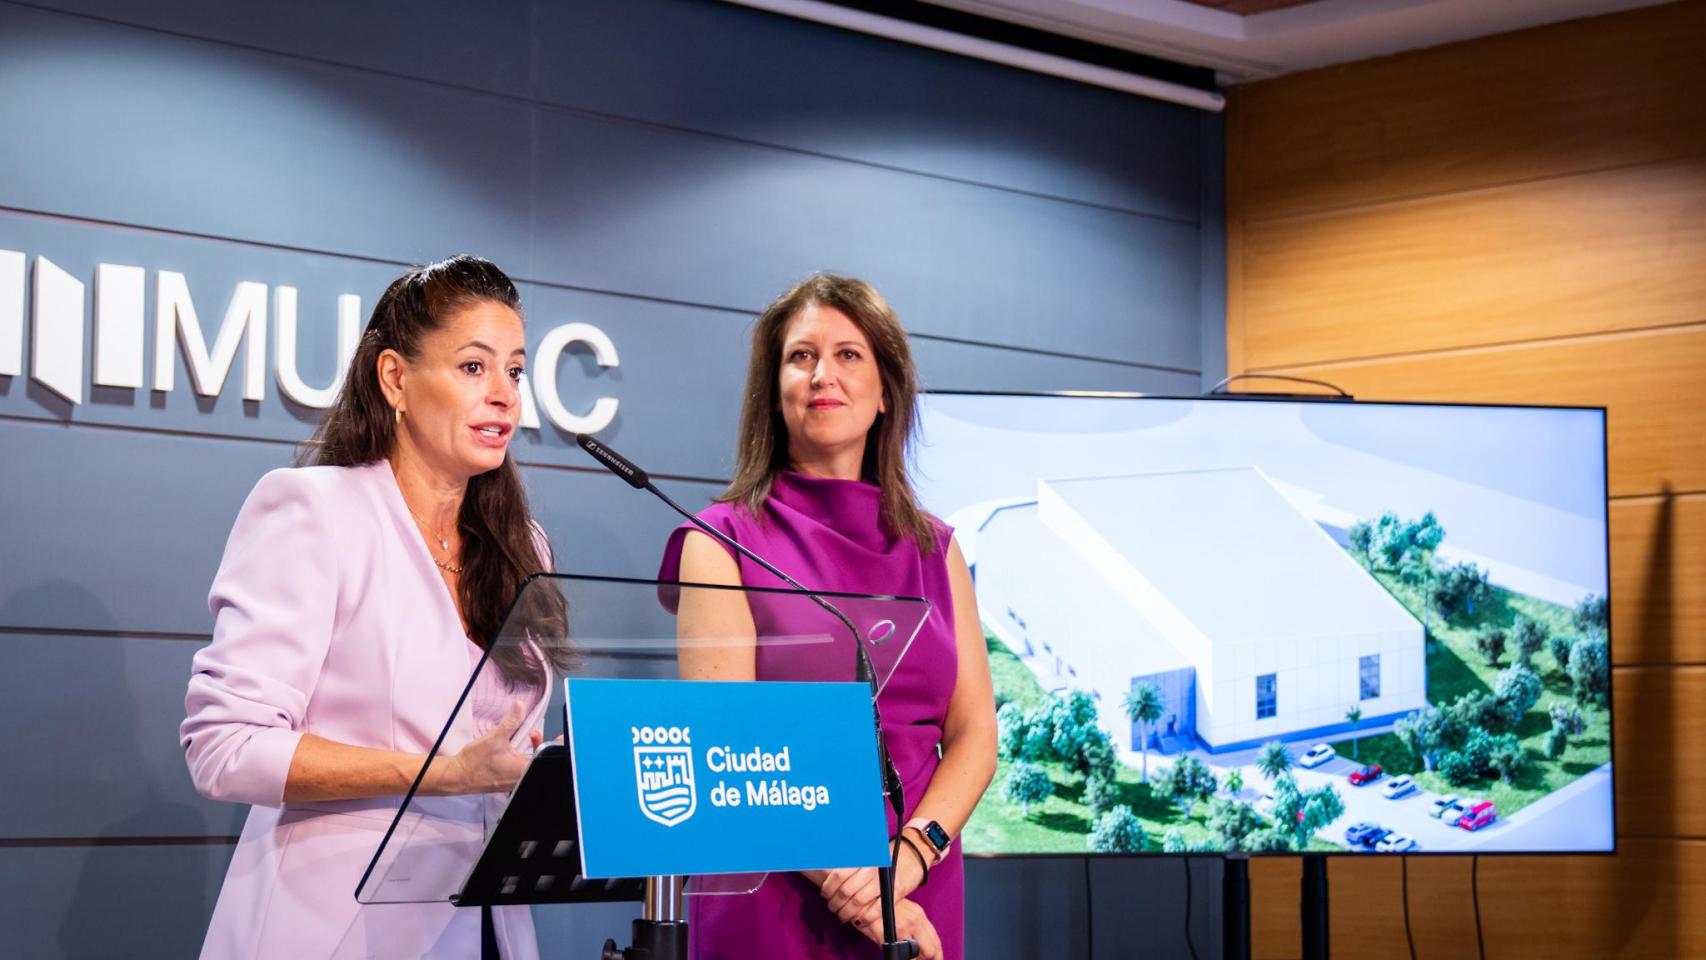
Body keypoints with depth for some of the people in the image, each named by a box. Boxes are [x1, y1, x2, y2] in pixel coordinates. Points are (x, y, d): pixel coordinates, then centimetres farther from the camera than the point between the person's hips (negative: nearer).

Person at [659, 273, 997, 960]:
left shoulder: (933, 549, 9)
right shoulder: (723, 543, -2)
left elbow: (974, 735, 4)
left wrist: (901, 865, -12)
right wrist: (849, 884, -17)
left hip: (921, 899, 3)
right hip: (773, 903, -3)